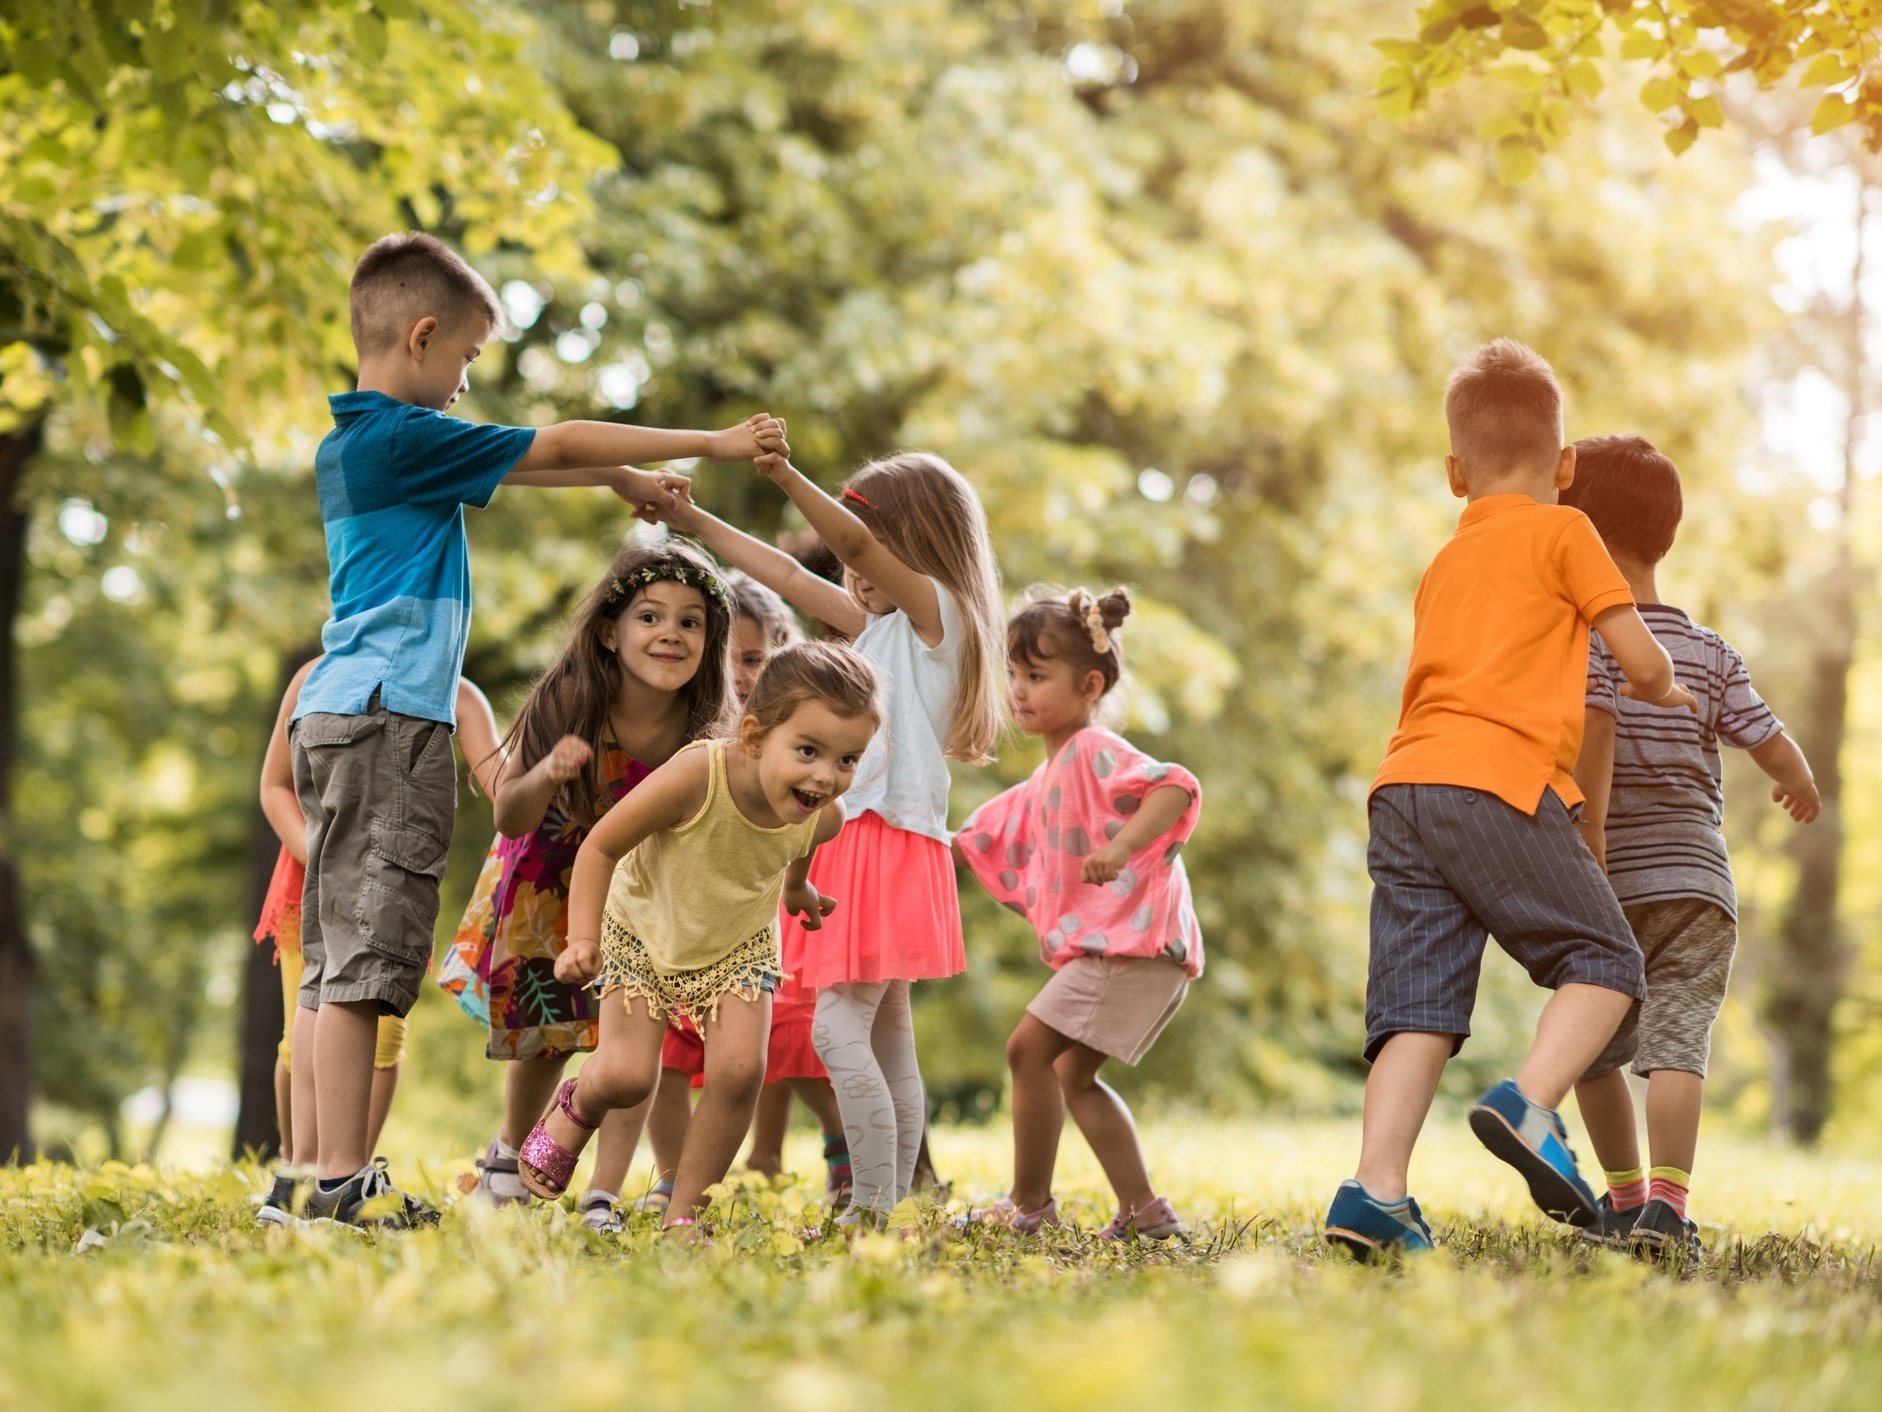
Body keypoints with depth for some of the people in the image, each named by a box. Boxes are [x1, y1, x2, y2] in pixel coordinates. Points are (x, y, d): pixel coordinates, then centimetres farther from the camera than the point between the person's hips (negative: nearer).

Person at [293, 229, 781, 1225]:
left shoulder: (356, 442, 18)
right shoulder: (402, 438, -10)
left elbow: (515, 464, 29)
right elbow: (554, 446, -6)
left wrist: (623, 480, 28)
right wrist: (713, 444, 1)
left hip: (346, 713, 10)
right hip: (386, 713, -10)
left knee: (345, 959, 8)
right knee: (361, 957, -10)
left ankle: (340, 1175, 10)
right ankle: (342, 1177, -11)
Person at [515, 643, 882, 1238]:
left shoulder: (823, 817, -24)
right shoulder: (696, 777, -39)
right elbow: (600, 847, -26)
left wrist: (799, 891, 22)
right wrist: (582, 938, -33)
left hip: (738, 945, 3)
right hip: (643, 933, -3)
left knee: (739, 1069, -16)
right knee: (626, 1076, -13)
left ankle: (684, 1214, 4)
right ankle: (574, 1109, 27)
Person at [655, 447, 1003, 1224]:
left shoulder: (937, 608, -5)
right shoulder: (884, 624, 20)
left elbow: (853, 540, -21)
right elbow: (792, 578, 25)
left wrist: (789, 477, -35)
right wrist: (696, 523, 23)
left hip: (892, 836, -10)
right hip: (861, 839, 10)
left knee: (839, 1027, -16)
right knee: (888, 1042, 8)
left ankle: (873, 1209, -17)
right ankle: (888, 1209, 10)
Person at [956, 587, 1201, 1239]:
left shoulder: (1095, 752, -9)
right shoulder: (1046, 782, 21)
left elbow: (1176, 786, -26)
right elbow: (982, 841, 32)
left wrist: (1121, 846, -38)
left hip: (1133, 937, -11)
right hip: (1105, 945, 11)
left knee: (1030, 1048, -12)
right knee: (1073, 1074, 15)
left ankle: (1028, 1202, -3)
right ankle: (1143, 1210, 16)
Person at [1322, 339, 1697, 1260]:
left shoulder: (1442, 566, 28)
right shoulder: (1562, 532, 9)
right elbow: (1640, 660, 6)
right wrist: (1667, 693, 29)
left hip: (1403, 787, 6)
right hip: (1500, 783, -6)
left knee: (1418, 1002, 0)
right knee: (1604, 961, 5)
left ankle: (1375, 1189, -13)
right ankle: (1529, 1102, -17)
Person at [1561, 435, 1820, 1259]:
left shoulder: (1586, 635, -3)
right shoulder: (1711, 652, 9)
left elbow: (1596, 724, -20)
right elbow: (1771, 744, 6)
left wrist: (1590, 832, -23)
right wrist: (1801, 787, 28)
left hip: (1611, 883, -2)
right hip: (1696, 880, 2)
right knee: (1676, 1040, -9)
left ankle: (1626, 1196, 22)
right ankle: (1666, 1203, -25)